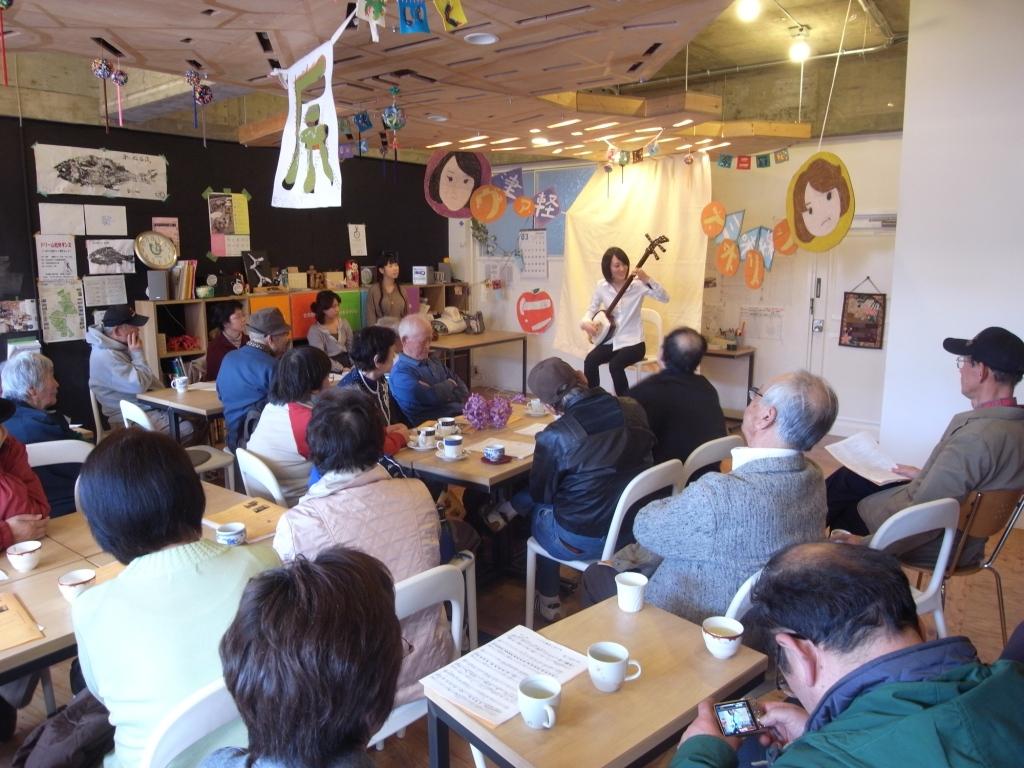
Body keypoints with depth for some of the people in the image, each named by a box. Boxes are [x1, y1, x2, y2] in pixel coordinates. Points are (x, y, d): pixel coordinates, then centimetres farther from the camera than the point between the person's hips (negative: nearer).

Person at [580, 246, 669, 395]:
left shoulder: (638, 285, -9)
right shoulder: (601, 286, 1)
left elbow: (665, 298, -18)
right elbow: (592, 309, 12)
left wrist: (647, 280, -32)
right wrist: (585, 322, -11)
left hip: (633, 342, -3)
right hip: (610, 340, 4)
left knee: (615, 365, -30)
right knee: (590, 361, -23)